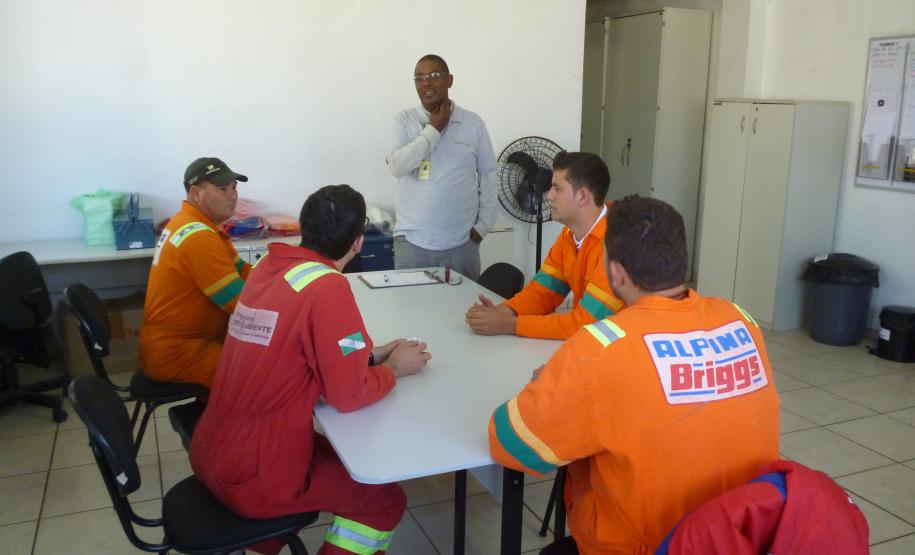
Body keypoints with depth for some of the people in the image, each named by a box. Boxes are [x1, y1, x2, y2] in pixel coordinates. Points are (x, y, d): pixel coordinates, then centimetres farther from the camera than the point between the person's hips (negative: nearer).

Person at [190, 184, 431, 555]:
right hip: (250, 476, -8)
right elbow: (348, 395, -19)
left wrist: (371, 354, 9)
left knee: (335, 454, 29)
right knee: (385, 500, 7)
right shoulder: (327, 287, -22)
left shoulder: (269, 264, 1)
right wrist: (395, 367, -1)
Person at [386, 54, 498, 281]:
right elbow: (396, 166, -13)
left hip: (462, 241, 0)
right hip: (412, 239, 0)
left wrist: (483, 225, 1)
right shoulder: (404, 120, 2)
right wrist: (434, 129, -11)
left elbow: (488, 174, 7)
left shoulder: (473, 123, 3)